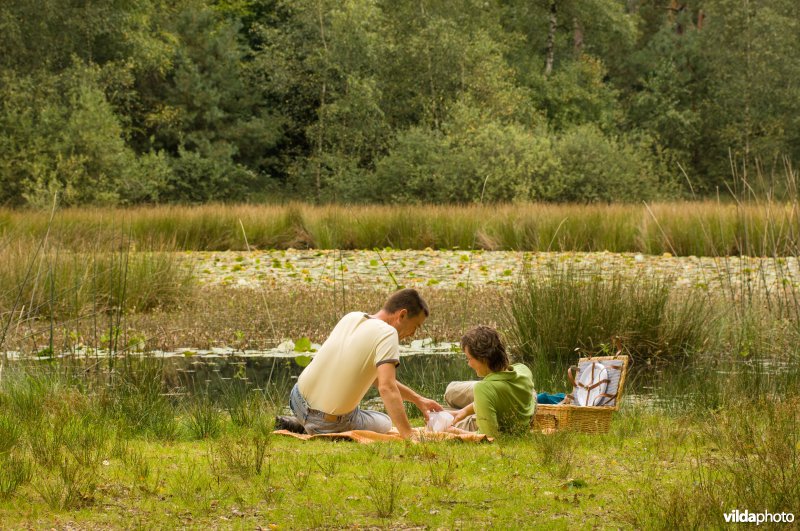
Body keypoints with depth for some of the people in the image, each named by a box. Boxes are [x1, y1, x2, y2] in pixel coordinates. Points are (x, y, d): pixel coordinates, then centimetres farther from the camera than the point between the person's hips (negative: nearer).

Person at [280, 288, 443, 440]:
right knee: (385, 423, 24)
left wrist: (417, 399, 15)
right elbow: (386, 387, -30)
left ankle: (299, 424, 19)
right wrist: (409, 435, -34)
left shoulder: (352, 318, 6)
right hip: (331, 424, -7)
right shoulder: (387, 334, -17)